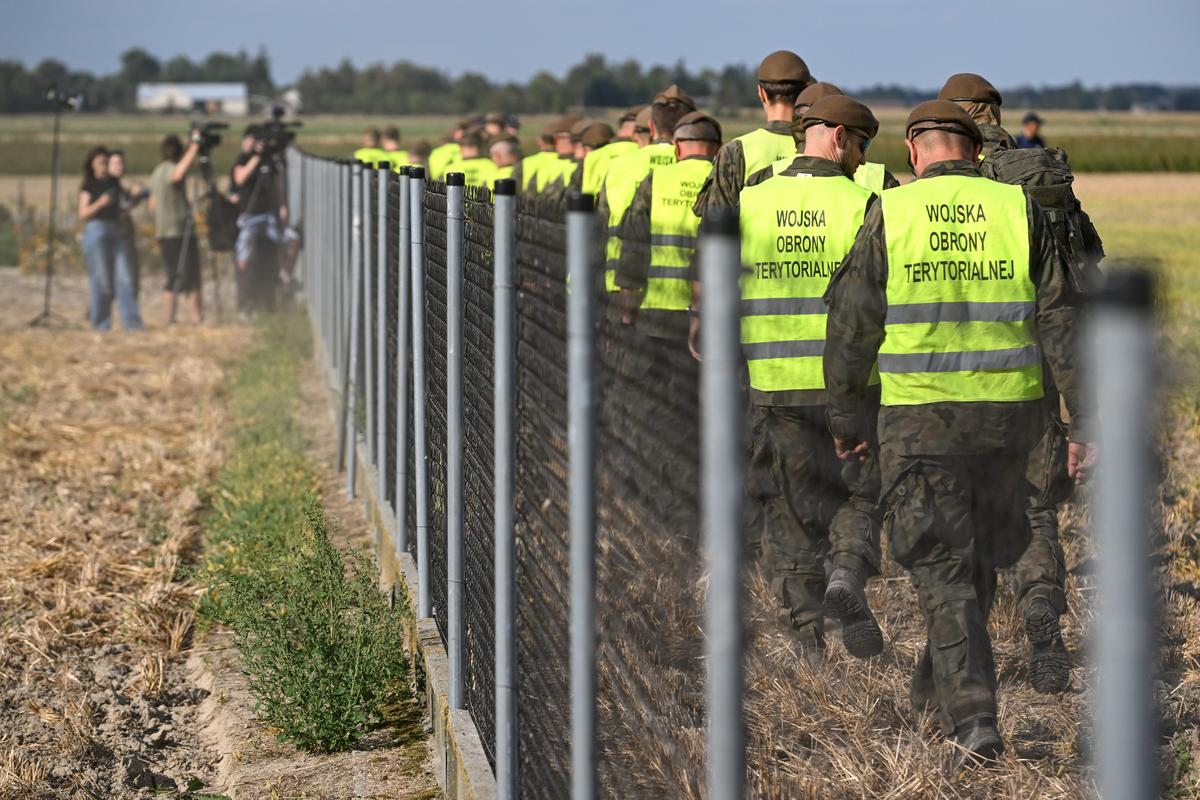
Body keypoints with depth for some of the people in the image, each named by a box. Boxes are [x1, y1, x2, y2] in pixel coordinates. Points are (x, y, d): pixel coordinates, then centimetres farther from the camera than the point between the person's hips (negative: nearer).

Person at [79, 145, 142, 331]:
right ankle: (99, 323, 2)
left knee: (124, 277, -4)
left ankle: (132, 323, -7)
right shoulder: (88, 185, 2)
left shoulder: (113, 183, 18)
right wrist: (99, 203, -19)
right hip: (96, 230, -5)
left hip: (115, 232, 5)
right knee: (101, 279, -6)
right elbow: (83, 213, -4)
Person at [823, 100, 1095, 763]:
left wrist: (845, 416, 9)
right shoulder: (1020, 209, 1)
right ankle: (932, 691, 34)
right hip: (1007, 413, 2)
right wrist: (1084, 421, 3)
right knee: (979, 559, 20)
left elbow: (851, 327, -2)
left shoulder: (888, 216, -4)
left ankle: (974, 721, -6)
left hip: (919, 419, -2)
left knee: (943, 570, 4)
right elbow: (1060, 323, -1)